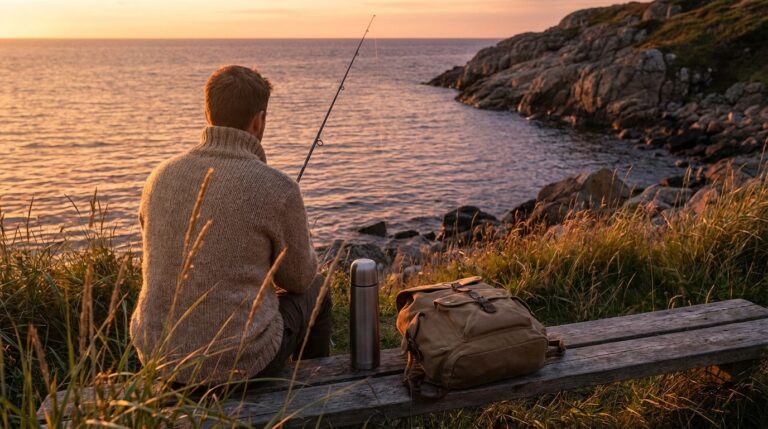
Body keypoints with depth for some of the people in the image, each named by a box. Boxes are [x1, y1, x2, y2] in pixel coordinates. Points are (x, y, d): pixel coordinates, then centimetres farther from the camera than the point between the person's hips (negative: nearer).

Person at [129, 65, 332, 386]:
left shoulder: (161, 177, -2)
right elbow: (299, 277, -2)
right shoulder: (277, 188, -17)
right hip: (241, 360, -5)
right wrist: (301, 239, 21)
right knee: (314, 289, 23)